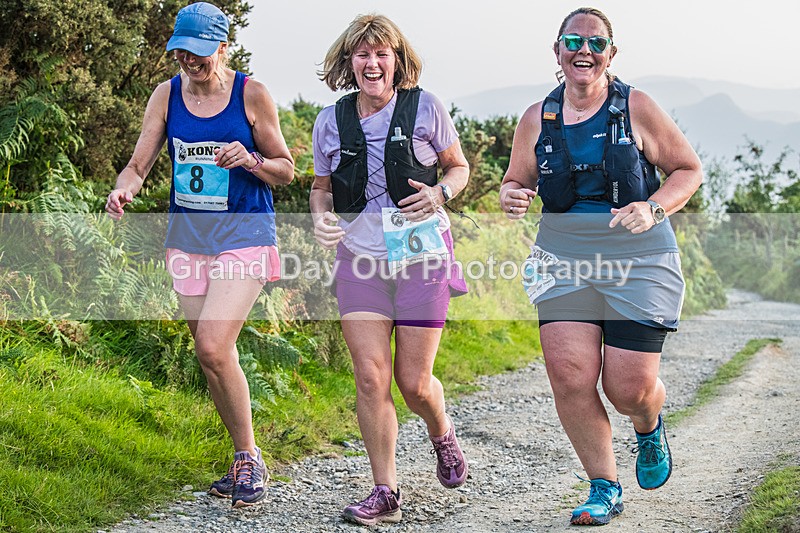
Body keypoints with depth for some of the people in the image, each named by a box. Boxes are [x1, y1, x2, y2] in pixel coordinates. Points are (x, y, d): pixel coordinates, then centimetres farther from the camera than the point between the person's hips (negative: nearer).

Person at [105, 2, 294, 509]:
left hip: (244, 234, -5)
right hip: (188, 235, 5)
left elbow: (286, 170, 1)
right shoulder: (167, 95, 4)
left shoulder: (252, 94, -6)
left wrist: (249, 161, -19)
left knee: (213, 347, -18)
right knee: (215, 355, 9)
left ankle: (249, 458, -1)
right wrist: (122, 190, -20)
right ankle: (245, 461, 24)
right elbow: (138, 166, 2)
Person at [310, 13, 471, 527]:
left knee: (414, 382, 1)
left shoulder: (425, 108, -2)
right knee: (371, 378, -7)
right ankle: (385, 492, 5)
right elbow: (321, 186, 17)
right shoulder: (331, 121, 4)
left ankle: (442, 434, 37)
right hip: (359, 258, 2)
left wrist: (440, 193, -12)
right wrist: (321, 218, -5)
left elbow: (460, 167, 10)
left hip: (422, 257, -2)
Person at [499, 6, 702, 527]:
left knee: (629, 387, -6)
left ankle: (649, 426, 34)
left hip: (638, 260, -2)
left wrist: (652, 209, -14)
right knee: (570, 379, -10)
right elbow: (517, 182, 17)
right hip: (564, 260, 3)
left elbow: (689, 169, 4)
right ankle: (605, 489, 10)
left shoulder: (636, 108, -3)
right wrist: (512, 196, -7)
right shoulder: (538, 119, 6)